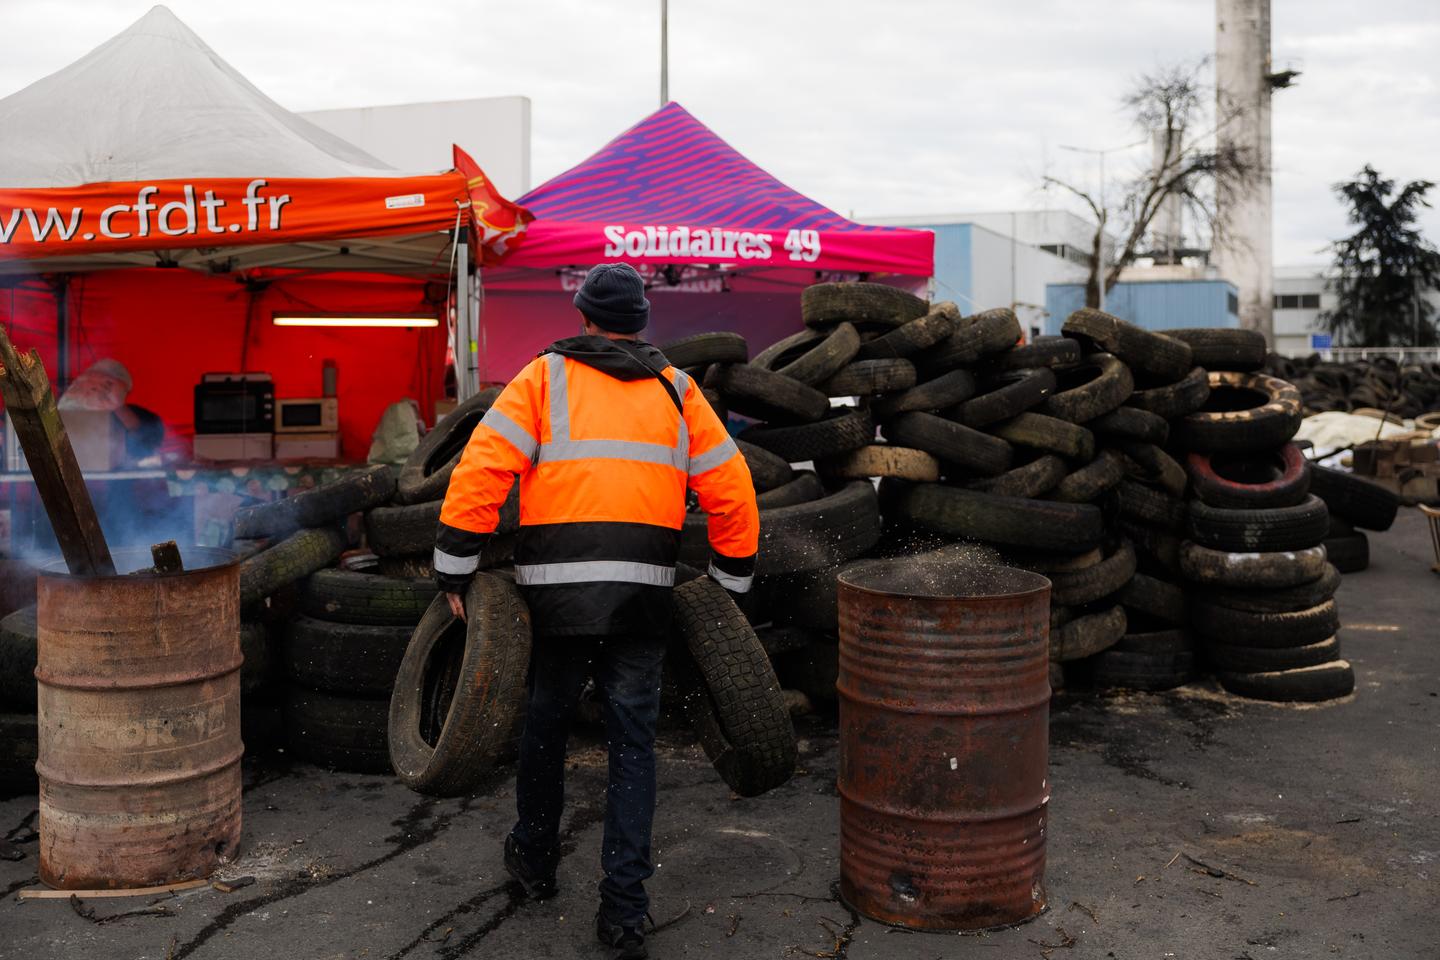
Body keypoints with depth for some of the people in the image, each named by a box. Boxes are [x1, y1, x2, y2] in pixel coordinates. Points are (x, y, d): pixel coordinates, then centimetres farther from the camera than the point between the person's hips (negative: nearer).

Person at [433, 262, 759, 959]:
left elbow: (481, 469, -6)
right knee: (633, 743, 7)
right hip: (643, 594, 1)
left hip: (557, 589, -1)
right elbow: (731, 491, 10)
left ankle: (535, 859, 36)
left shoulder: (545, 377, 4)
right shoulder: (677, 391, 11)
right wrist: (730, 583, 20)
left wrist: (455, 569, -1)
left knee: (545, 726, 17)